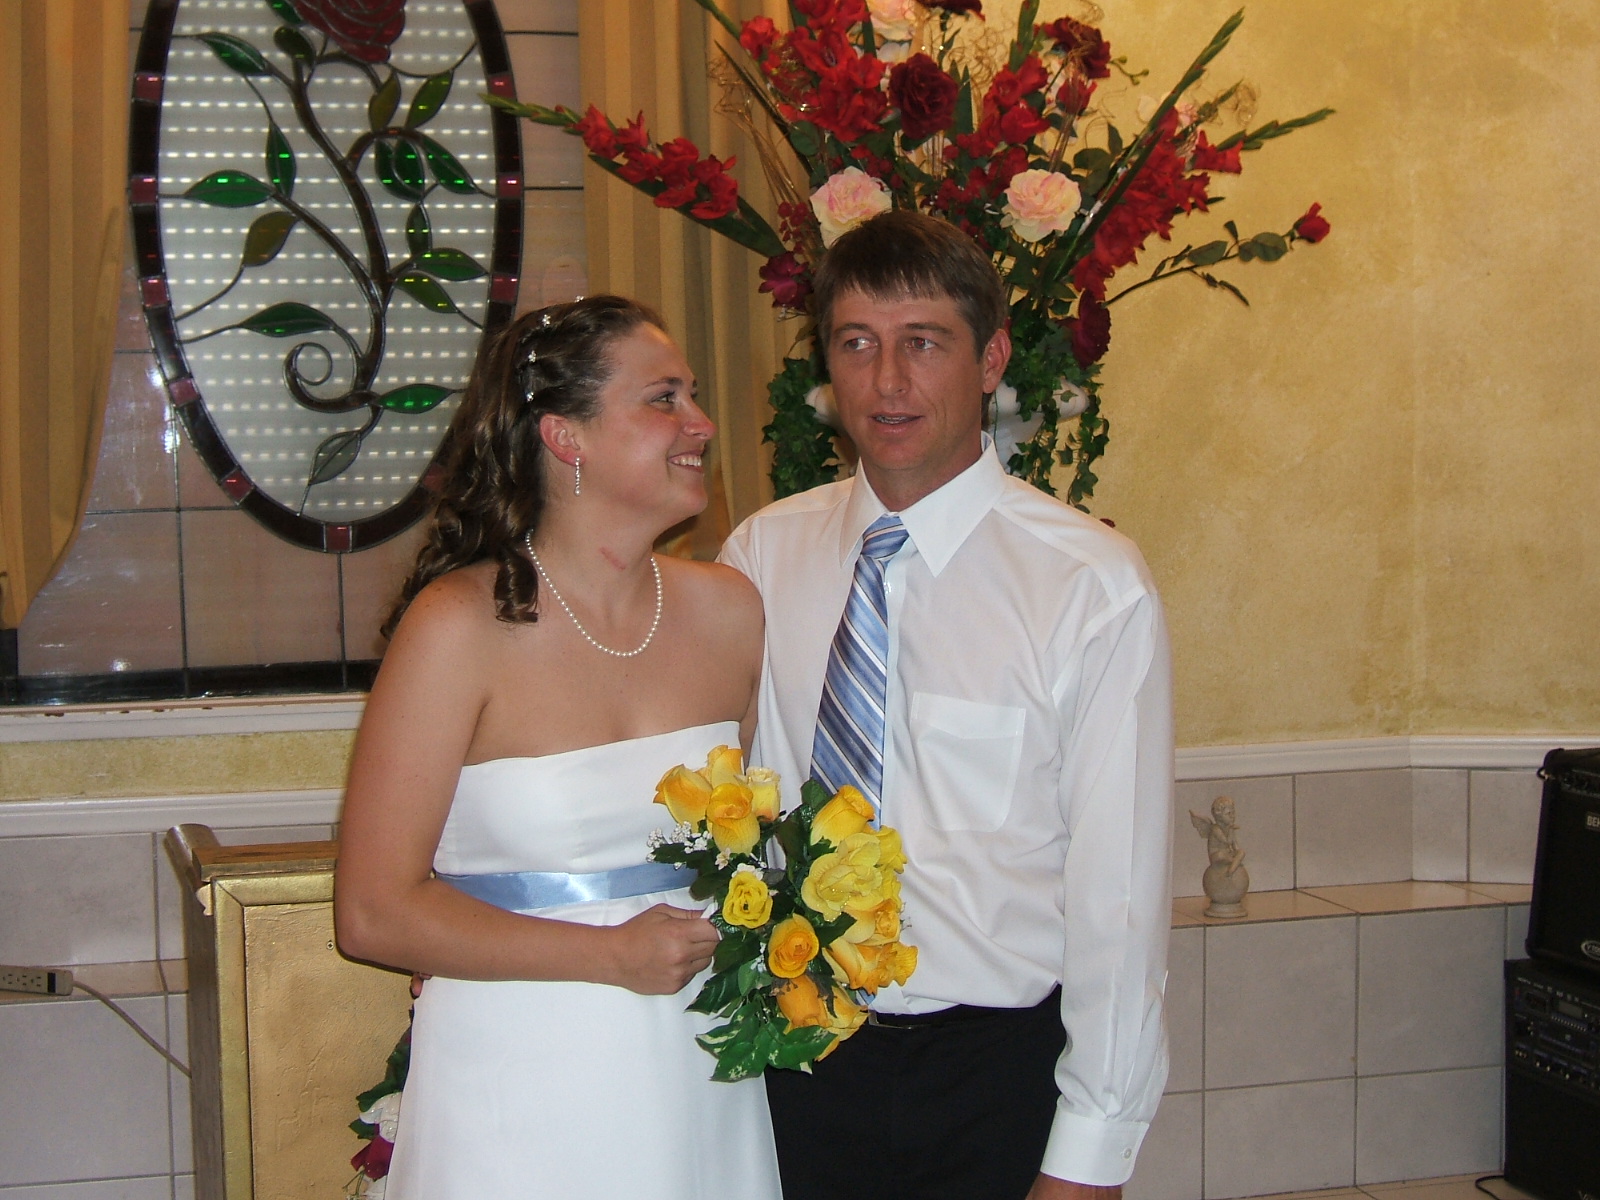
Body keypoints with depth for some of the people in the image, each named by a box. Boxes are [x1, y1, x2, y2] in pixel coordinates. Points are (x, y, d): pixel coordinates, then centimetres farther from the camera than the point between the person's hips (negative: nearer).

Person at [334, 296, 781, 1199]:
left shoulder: (728, 609, 1)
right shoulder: (462, 624, -13)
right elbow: (376, 913, -13)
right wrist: (612, 956, -15)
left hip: (699, 1081, 5)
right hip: (522, 1092, -4)